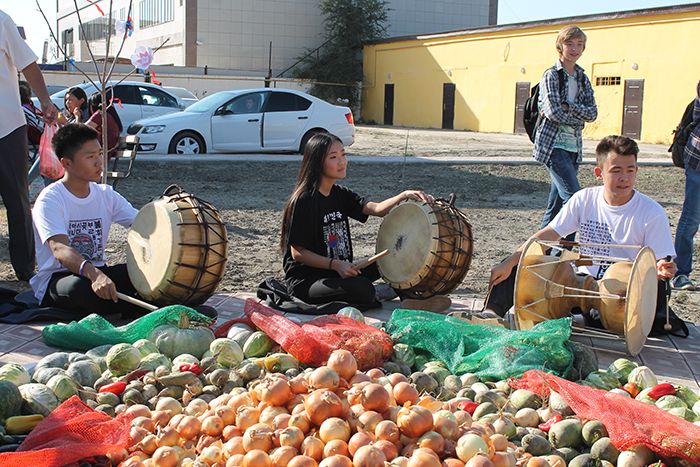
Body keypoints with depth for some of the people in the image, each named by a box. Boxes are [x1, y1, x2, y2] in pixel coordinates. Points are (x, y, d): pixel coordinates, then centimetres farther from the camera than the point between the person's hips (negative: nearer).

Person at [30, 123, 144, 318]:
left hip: (99, 273, 4)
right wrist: (93, 273, -49)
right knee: (79, 286, -39)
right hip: (55, 281, -4)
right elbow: (59, 249, -30)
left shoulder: (106, 195, 5)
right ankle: (137, 308, -21)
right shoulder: (50, 200, -14)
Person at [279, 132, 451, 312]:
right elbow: (297, 253, -16)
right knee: (362, 289, -30)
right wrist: (335, 264, -25)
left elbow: (376, 209, -6)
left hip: (339, 271, 8)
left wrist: (404, 195, -23)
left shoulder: (339, 194, 7)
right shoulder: (304, 201, -15)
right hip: (305, 282, -8)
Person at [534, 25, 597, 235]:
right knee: (573, 196, -17)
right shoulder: (551, 75, -4)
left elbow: (592, 113, 4)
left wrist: (567, 106, -10)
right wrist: (579, 117, -4)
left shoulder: (582, 78, 15)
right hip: (553, 145, -7)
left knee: (556, 202, 9)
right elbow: (552, 111, -16)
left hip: (573, 146, 7)